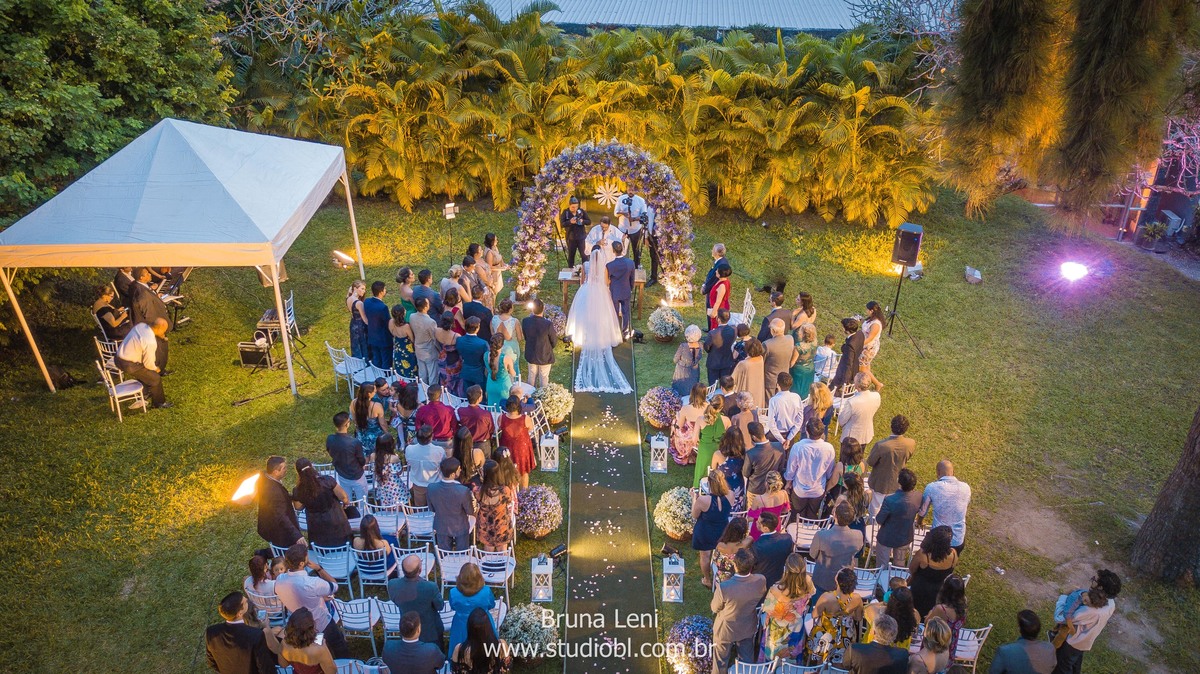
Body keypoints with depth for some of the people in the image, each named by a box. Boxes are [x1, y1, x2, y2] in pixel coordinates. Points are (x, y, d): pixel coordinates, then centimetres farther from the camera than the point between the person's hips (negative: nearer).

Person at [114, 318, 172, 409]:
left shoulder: (141, 325, -5)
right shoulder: (150, 342, -28)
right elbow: (148, 363, -16)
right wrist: (155, 369, 5)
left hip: (118, 357, 9)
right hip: (128, 365, -9)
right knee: (155, 379, 5)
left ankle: (150, 391, 47)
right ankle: (159, 403, 22)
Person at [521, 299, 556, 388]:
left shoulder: (525, 321, -18)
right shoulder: (548, 324, -29)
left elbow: (525, 337, -2)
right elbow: (554, 343, -16)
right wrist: (555, 335, 7)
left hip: (531, 356, 4)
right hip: (545, 357, -4)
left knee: (532, 376, 24)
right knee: (544, 378, 17)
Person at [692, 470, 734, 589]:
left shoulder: (703, 500, -35)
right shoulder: (730, 496, -24)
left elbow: (694, 516, -16)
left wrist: (694, 498, -9)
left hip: (705, 533, -3)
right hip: (722, 532, 3)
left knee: (705, 556, 24)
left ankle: (707, 580, 44)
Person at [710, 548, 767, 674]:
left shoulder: (724, 588, -40)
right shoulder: (761, 581, -28)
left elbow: (715, 608, -19)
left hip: (726, 630, -3)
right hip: (748, 628, 3)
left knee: (721, 660, 25)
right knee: (747, 658, 29)